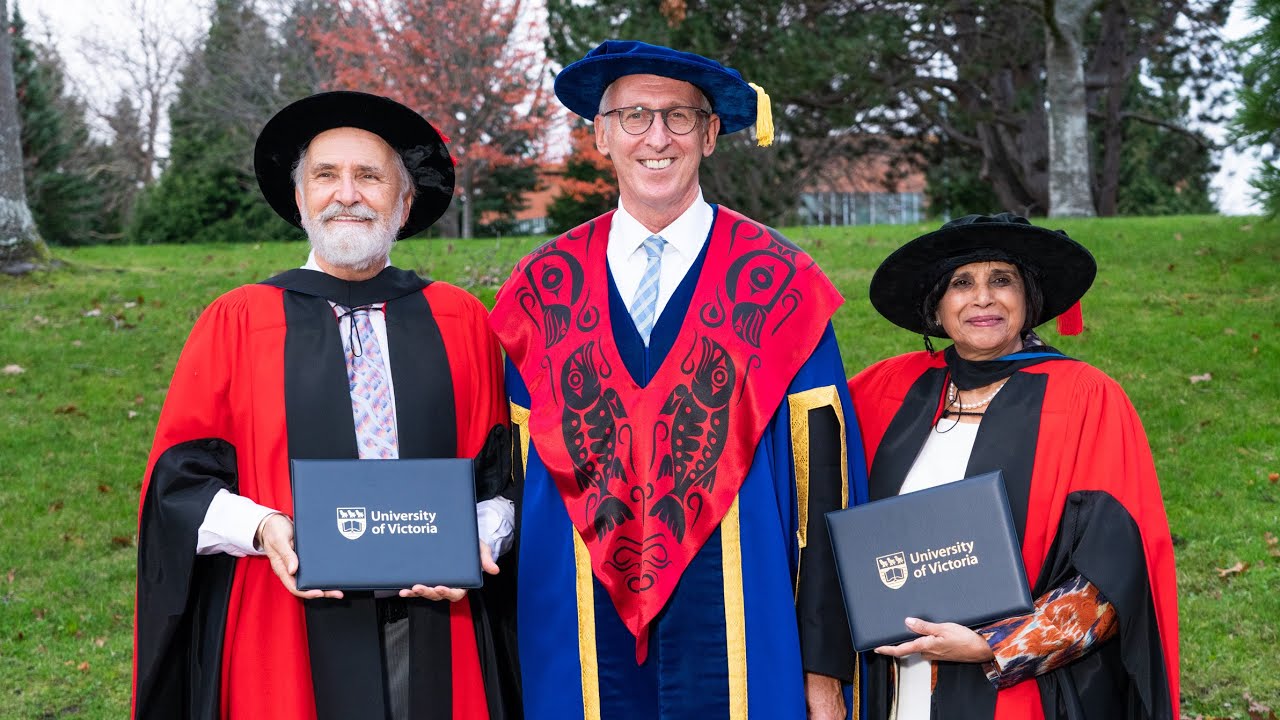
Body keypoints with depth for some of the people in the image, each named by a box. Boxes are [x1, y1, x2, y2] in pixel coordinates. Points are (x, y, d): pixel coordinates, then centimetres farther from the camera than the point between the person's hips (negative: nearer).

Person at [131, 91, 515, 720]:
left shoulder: (461, 322, 6)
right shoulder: (235, 322, 2)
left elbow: (502, 468, 9)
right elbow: (179, 475, 1)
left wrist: (478, 544, -8)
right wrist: (262, 529, -15)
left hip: (436, 623, 2)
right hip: (289, 630, -1)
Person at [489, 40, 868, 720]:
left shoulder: (778, 282, -3)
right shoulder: (543, 287, 4)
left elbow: (823, 482, -4)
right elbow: (509, 471, 8)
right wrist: (512, 660, 7)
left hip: (733, 635, -1)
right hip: (582, 634, 2)